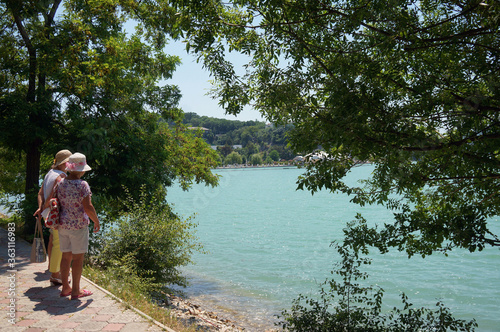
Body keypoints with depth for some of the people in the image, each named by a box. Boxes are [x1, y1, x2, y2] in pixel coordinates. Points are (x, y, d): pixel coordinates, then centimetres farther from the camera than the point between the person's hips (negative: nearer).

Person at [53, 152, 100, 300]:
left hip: (63, 224, 7)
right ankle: (75, 291, 12)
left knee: (66, 256, 16)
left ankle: (65, 288, 26)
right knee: (78, 257, 4)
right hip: (78, 225, -7)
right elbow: (88, 207, -20)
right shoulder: (82, 185, -17)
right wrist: (96, 221, -6)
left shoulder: (61, 183, 2)